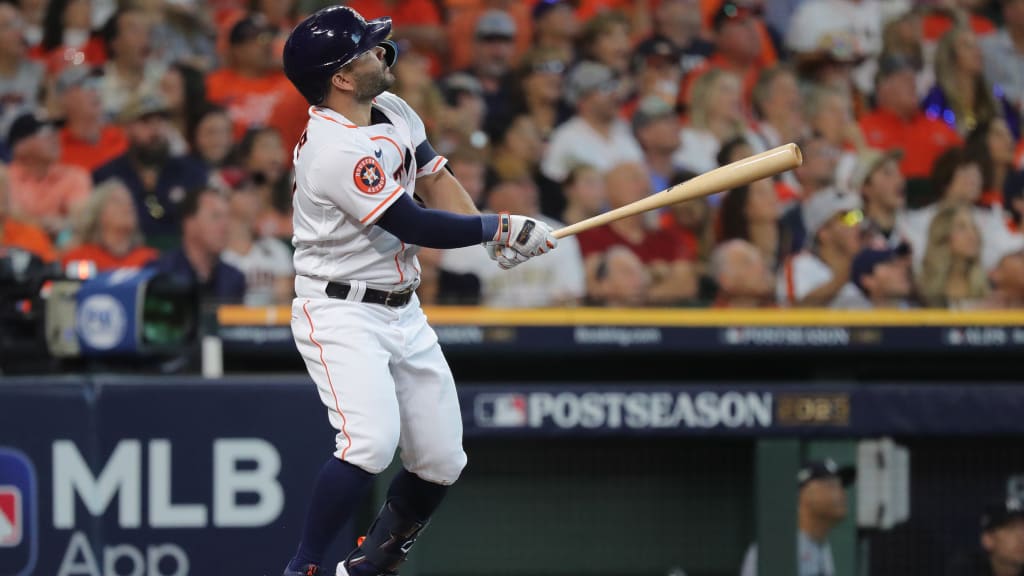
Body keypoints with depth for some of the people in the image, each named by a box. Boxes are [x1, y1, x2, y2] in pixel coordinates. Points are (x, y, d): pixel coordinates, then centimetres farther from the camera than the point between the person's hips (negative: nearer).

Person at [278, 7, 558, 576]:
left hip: (404, 313, 9)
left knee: (441, 461, 5)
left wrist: (496, 236, -5)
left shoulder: (393, 112, 5)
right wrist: (501, 227, -10)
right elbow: (417, 227, -22)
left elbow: (434, 179, 13)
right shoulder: (336, 150, -24)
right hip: (342, 315, -9)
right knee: (372, 442, -28)